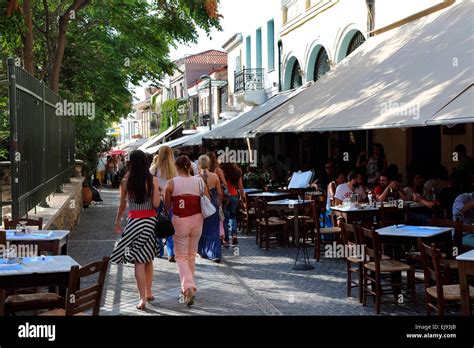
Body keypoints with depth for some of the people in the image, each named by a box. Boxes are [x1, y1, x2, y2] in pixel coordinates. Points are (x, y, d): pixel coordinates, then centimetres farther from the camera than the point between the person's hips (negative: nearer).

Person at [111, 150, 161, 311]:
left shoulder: (126, 182, -5)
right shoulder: (153, 181, -6)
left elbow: (122, 205, 4)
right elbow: (156, 204, -9)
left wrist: (117, 221, 17)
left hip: (135, 222, -2)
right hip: (151, 221, 2)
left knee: (139, 261, 1)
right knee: (148, 259, 18)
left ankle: (143, 299, -2)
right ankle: (148, 293, 27)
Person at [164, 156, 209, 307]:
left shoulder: (171, 183, -8)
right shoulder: (199, 181, -2)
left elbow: (167, 206, 0)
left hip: (179, 221, -3)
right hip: (197, 220, 3)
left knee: (181, 255, 5)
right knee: (192, 254, 18)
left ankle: (188, 286, -14)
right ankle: (188, 286, 29)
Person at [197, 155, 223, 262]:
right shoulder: (215, 176, -6)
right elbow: (219, 193, 0)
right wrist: (218, 203, 17)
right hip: (213, 204, 1)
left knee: (202, 229, 17)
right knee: (213, 230, 7)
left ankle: (203, 251, 26)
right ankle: (215, 254, 2)